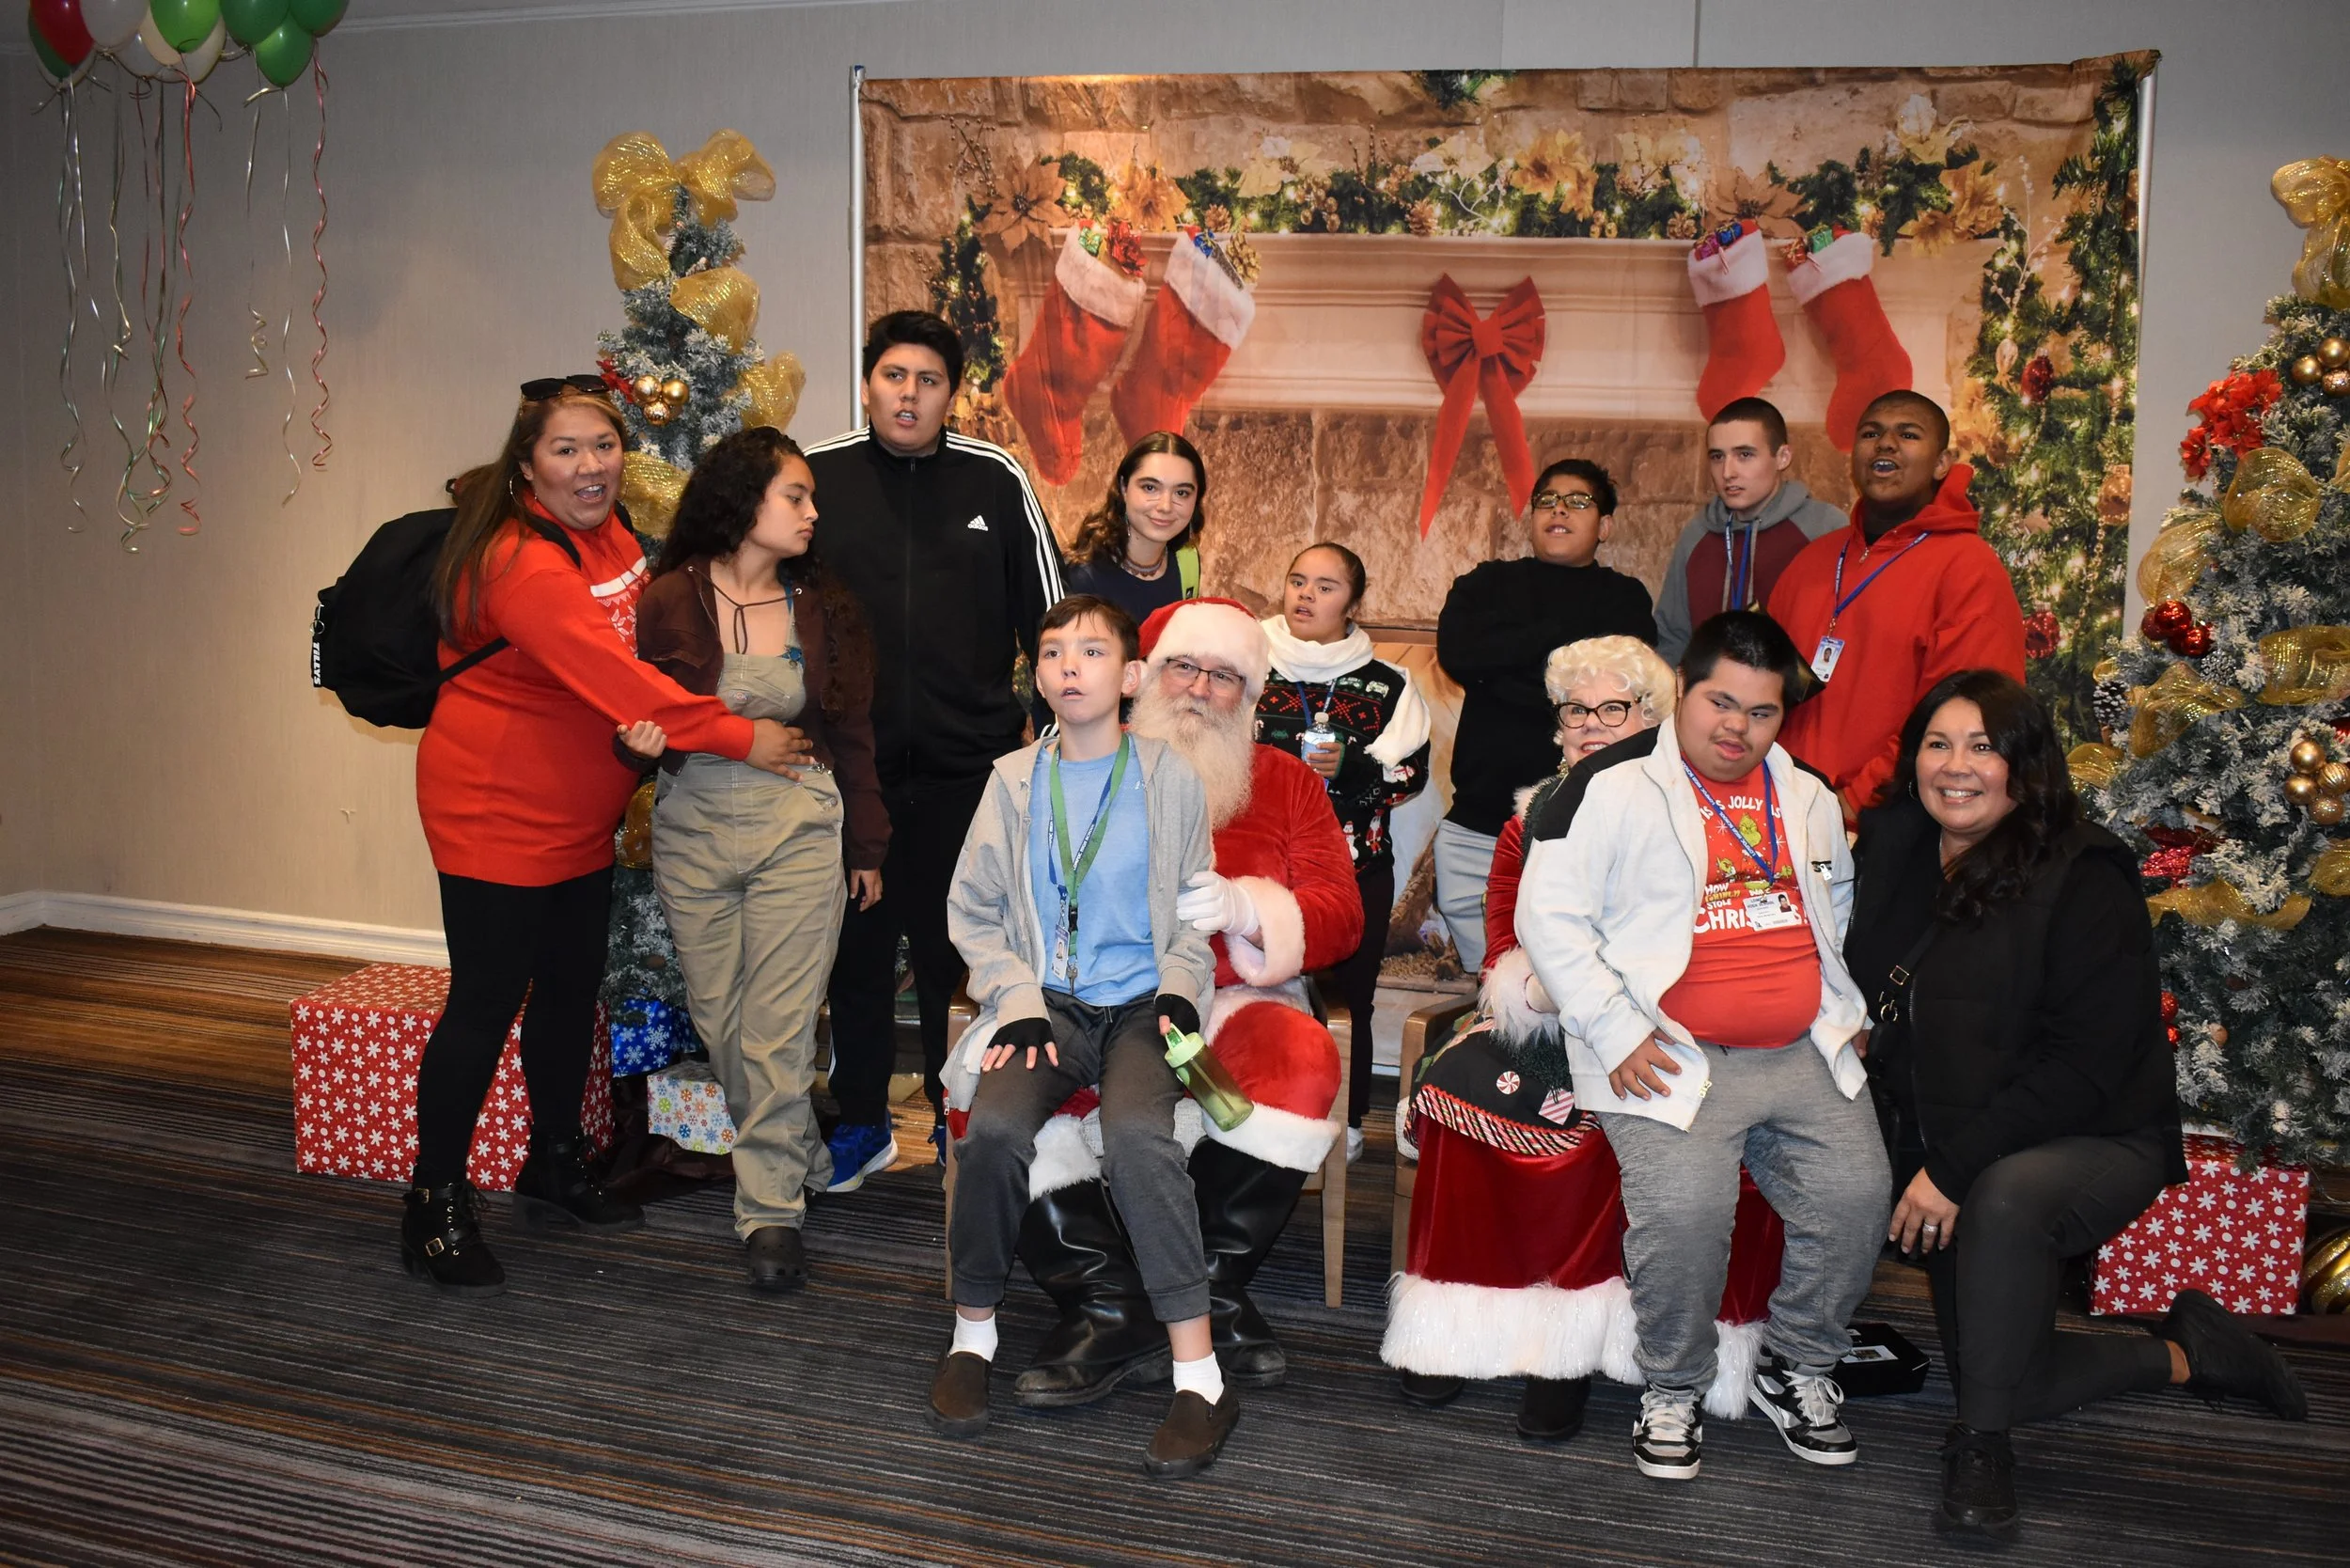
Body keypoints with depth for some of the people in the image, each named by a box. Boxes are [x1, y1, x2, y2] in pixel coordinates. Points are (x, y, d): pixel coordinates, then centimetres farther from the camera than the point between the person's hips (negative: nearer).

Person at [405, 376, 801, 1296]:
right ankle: (435, 1209, 11)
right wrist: (737, 738, -28)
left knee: (572, 990, 18)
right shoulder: (520, 562, -24)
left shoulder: (611, 537, 6)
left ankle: (555, 1170, 34)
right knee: (486, 1003, -2)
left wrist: (651, 732, -1)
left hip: (579, 814, 9)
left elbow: (632, 654, 17)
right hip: (495, 810, -9)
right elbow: (607, 672, -31)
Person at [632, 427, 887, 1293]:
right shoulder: (671, 599, -2)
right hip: (694, 824, 0)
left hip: (799, 824, 0)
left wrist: (867, 847, 11)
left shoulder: (825, 606, 6)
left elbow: (852, 733, 10)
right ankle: (800, 1158, 27)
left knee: (777, 1024, -4)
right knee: (716, 1017, 6)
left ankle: (771, 1205, 6)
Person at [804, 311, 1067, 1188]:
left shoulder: (997, 482, 2)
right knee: (857, 947, 12)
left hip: (968, 764, -1)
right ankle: (861, 1124, 27)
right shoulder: (815, 476, 2)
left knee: (957, 950, 9)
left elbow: (1046, 614, 8)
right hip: (847, 764, 1)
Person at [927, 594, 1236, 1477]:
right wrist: (1019, 1001, -4)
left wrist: (1180, 989, -6)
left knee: (1136, 1132, -34)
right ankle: (973, 1333, -6)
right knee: (993, 1129, -30)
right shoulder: (1014, 782, 10)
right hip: (1047, 1002, 2)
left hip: (1141, 1003, -2)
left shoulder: (1168, 776, 6)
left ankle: (1198, 1373, -29)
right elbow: (972, 911, 11)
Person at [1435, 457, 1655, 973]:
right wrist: (1561, 636, -4)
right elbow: (1457, 654, -4)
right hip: (1478, 822, 2)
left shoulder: (1624, 598, 11)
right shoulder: (1489, 584, 17)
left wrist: (1505, 668, -6)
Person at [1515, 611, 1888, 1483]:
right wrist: (1616, 1034, -12)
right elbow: (1548, 913, -6)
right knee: (1685, 1208, -26)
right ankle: (1672, 1391, -1)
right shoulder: (1615, 786, -2)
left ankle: (1798, 1369, 13)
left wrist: (1847, 1011, 19)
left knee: (1856, 1195, -13)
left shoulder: (1807, 797, 18)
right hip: (1672, 1054, -5)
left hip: (1804, 1053, 5)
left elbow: (1841, 907, 33)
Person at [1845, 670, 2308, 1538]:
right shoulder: (1899, 858, 2)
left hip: (2098, 1139, -6)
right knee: (2000, 1376, 6)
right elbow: (1874, 999, 14)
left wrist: (1957, 1169, -26)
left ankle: (1982, 1443, -23)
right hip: (1946, 1156, 7)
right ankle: (2185, 1352, 29)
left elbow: (2086, 1063, -22)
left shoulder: (2083, 879, -16)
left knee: (2005, 1195, -39)